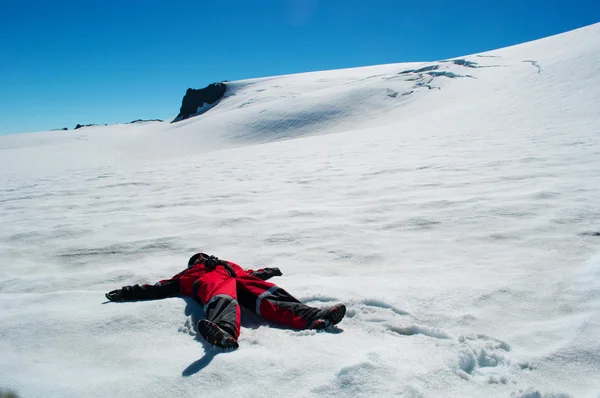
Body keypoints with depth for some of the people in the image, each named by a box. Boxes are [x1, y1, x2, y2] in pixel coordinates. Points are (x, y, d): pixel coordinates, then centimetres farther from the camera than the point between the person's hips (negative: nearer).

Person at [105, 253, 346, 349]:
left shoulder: (230, 265, 48)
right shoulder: (188, 275, 40)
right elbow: (161, 288, 29)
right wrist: (129, 292, 21)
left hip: (239, 279, 3)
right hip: (211, 285, -2)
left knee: (271, 297, -28)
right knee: (224, 300, -40)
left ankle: (313, 317, -50)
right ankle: (223, 332, -73)